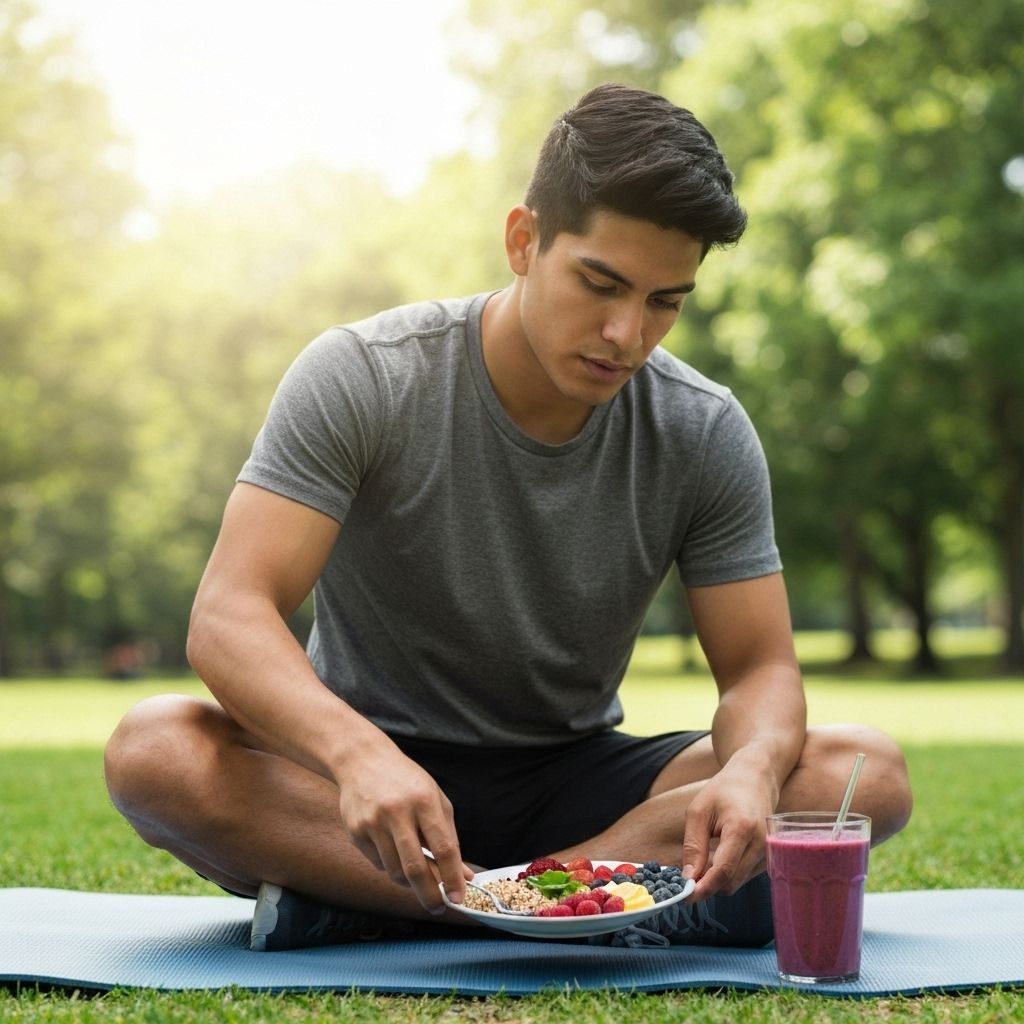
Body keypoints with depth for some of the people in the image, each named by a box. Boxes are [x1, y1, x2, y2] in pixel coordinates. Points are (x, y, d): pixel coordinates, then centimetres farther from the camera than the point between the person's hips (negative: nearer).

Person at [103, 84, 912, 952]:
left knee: (868, 773, -21)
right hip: (370, 778, -2)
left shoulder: (707, 436, -7)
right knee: (153, 751, -32)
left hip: (574, 784, 3)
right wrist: (359, 753, -44)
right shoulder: (361, 380, -16)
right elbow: (227, 617, -24)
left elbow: (760, 670, -6)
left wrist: (752, 769, -31)